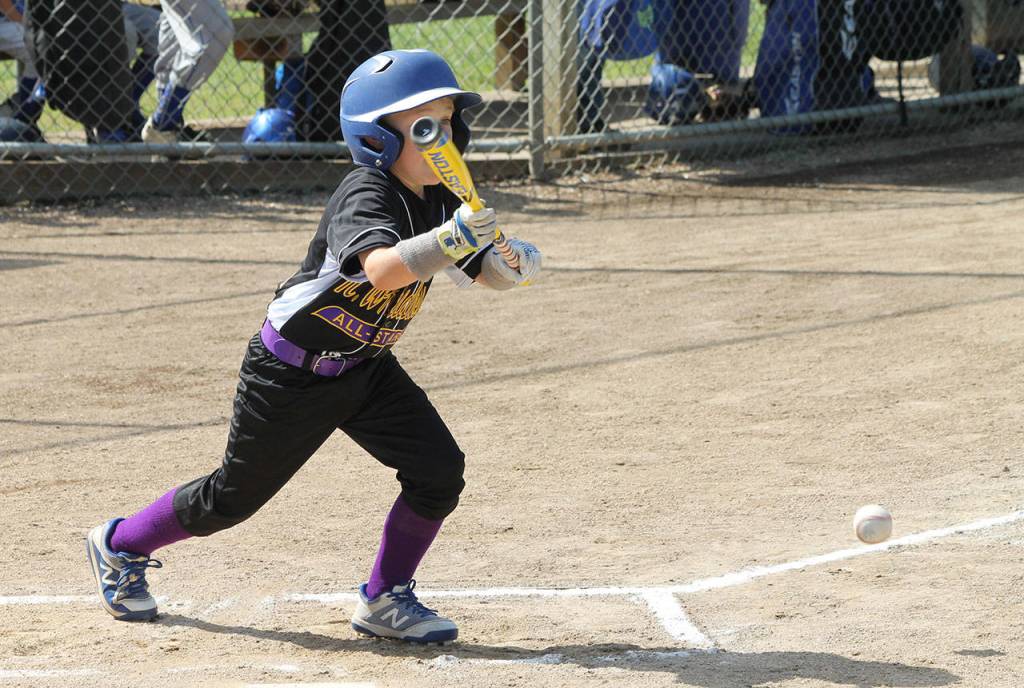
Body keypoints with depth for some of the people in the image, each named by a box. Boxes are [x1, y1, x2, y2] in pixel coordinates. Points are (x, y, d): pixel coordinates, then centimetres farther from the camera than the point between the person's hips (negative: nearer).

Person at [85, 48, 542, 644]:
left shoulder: (439, 201, -4)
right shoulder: (366, 196, -28)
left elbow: (486, 271, -2)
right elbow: (384, 268, -46)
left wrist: (512, 263, -24)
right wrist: (449, 240, -60)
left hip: (367, 369, 7)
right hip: (290, 373, -7)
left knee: (439, 471, -8)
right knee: (237, 494, 6)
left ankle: (385, 600, 8)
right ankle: (120, 545, 31)